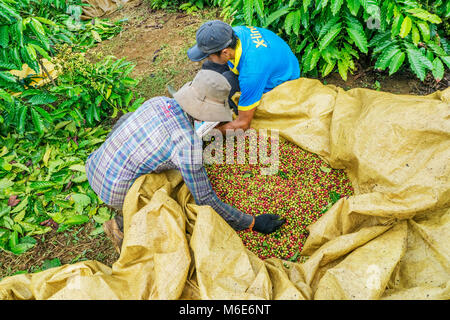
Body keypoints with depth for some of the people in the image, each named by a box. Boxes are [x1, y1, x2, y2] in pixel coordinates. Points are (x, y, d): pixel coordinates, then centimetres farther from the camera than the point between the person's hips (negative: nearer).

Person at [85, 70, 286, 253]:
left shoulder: (159, 101, -2)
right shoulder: (188, 144, -24)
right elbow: (205, 201, -20)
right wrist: (252, 223, -11)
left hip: (94, 167, 7)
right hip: (116, 191, -7)